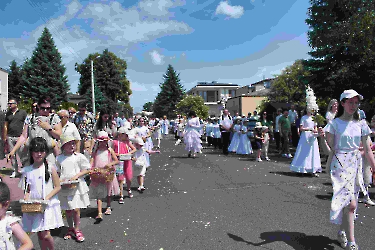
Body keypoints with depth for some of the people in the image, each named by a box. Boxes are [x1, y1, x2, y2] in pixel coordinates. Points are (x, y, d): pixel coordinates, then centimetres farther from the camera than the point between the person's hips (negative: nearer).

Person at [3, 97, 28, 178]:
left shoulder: (23, 112, 0)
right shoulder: (8, 113, 12)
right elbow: (5, 126, 14)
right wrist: (4, 137, 9)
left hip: (19, 137, -4)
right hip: (10, 137, 5)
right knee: (12, 155, 8)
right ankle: (15, 171, 17)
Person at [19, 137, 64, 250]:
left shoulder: (50, 167, -5)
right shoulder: (27, 170, 5)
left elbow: (57, 187, -4)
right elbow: (28, 190, 12)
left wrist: (46, 199, -14)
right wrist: (26, 201, -7)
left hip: (48, 205, -3)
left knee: (45, 235, -8)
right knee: (39, 234, 10)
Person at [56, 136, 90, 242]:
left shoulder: (79, 156, -4)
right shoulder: (59, 158, 5)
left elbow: (87, 169, -2)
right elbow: (57, 172, 14)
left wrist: (76, 176, -13)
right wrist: (59, 179, -5)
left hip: (76, 186, -3)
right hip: (64, 187, 3)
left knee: (76, 209, -4)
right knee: (67, 210, 12)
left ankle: (77, 229, 15)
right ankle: (70, 229, 30)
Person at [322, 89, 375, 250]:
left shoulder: (361, 125, 7)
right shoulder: (334, 124, -5)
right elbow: (329, 150, -6)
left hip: (356, 166, 5)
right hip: (340, 165, -5)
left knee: (347, 203, 12)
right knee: (350, 203, -12)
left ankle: (342, 232, 32)